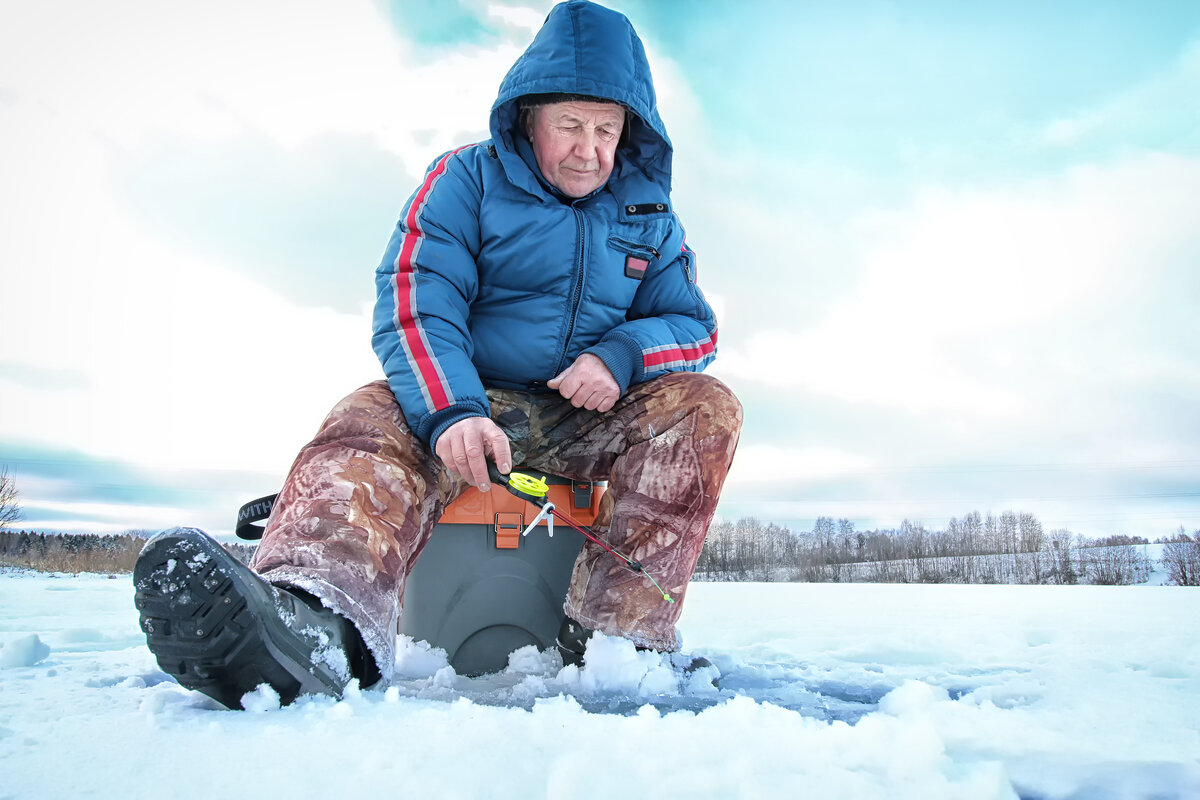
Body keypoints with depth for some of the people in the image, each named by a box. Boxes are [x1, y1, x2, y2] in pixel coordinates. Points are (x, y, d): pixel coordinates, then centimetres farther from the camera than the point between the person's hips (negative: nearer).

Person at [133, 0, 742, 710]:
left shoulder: (650, 214, 11)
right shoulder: (467, 180, 1)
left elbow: (695, 327, 10)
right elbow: (415, 307, -12)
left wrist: (622, 355, -14)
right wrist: (453, 410, -32)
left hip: (591, 423, 3)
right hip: (473, 405, -2)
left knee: (707, 407, -23)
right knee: (372, 421, -32)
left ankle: (619, 630, -32)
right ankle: (322, 626, -62)